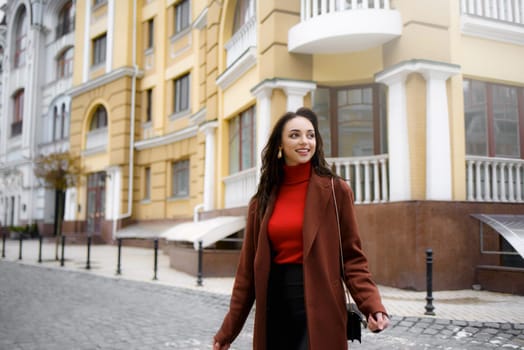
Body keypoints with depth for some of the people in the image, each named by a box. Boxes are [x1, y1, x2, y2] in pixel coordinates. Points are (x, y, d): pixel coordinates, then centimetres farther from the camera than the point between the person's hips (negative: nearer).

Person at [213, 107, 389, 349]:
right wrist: (228, 330, 8)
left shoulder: (335, 190, -3)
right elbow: (248, 267, 7)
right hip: (275, 306, 3)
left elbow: (352, 256, -3)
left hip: (317, 306, -3)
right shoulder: (262, 200, 5)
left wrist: (373, 306, -19)